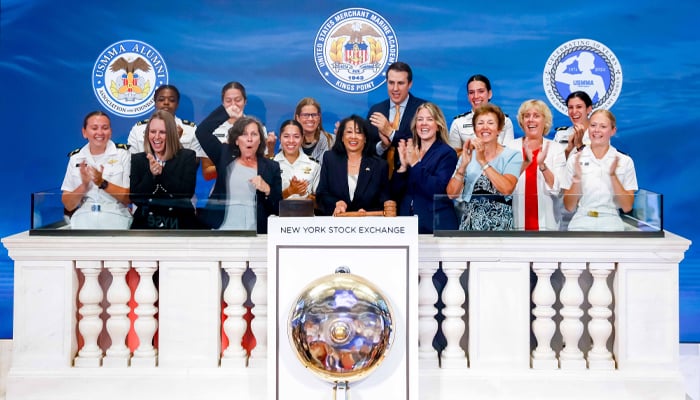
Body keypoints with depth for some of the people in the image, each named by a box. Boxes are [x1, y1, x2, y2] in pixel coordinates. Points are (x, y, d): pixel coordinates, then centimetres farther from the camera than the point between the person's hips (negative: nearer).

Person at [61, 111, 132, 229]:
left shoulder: (123, 154, 3)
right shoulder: (76, 158, 9)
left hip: (115, 221, -1)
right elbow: (68, 205, 7)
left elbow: (130, 198, -1)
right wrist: (84, 186, -10)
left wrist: (103, 183, -14)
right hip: (83, 222, 2)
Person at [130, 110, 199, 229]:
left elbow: (187, 193, -10)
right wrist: (151, 174, -15)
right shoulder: (137, 159, 8)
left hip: (180, 225, -1)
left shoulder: (187, 156, 2)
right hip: (145, 225, 2)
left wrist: (162, 172, -16)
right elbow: (135, 198, -1)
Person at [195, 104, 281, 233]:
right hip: (223, 229, 0)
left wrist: (267, 190, -13)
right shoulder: (225, 157, 10)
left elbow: (279, 207, 5)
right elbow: (201, 132, 2)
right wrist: (226, 112, 4)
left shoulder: (271, 167, 7)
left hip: (255, 233, 0)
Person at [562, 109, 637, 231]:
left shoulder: (625, 161, 4)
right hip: (581, 224, 0)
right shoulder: (574, 160, 5)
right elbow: (569, 207, 3)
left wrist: (613, 175, -10)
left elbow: (627, 207, 0)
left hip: (611, 225, 0)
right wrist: (576, 178, -11)